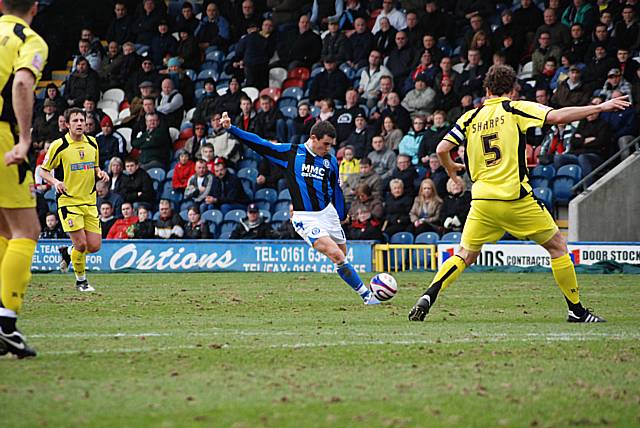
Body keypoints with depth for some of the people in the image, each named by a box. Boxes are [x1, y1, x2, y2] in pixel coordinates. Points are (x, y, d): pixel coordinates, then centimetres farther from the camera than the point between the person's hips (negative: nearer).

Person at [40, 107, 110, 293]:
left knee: (94, 246, 0)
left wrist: (100, 173, -2)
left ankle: (67, 253, 30)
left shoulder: (92, 143, 7)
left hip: (89, 202, 5)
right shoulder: (58, 146, -9)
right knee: (81, 244, -12)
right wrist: (55, 182, -20)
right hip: (68, 201, -5)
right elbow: (43, 171, -1)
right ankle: (81, 280, 10)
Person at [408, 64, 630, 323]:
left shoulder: (470, 117, 10)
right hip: (516, 198, -4)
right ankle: (576, 310, 10)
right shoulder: (515, 109, 0)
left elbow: (442, 149, 3)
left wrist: (451, 169, 25)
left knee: (464, 256, 14)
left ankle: (428, 297, -6)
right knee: (557, 246, 10)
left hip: (482, 200, 4)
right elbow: (557, 117, -12)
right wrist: (600, 107, -6)